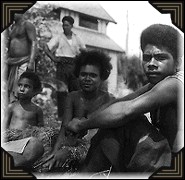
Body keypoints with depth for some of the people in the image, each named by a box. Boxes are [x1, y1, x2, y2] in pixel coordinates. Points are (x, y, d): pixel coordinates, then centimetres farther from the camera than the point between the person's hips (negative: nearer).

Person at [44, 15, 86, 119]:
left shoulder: (77, 39, 12)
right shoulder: (58, 38, 5)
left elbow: (84, 50, 24)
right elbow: (46, 49, 3)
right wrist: (54, 58, -5)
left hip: (73, 65, 3)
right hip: (62, 65, -3)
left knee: (75, 89, 2)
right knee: (62, 90, -5)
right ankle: (62, 115, 0)